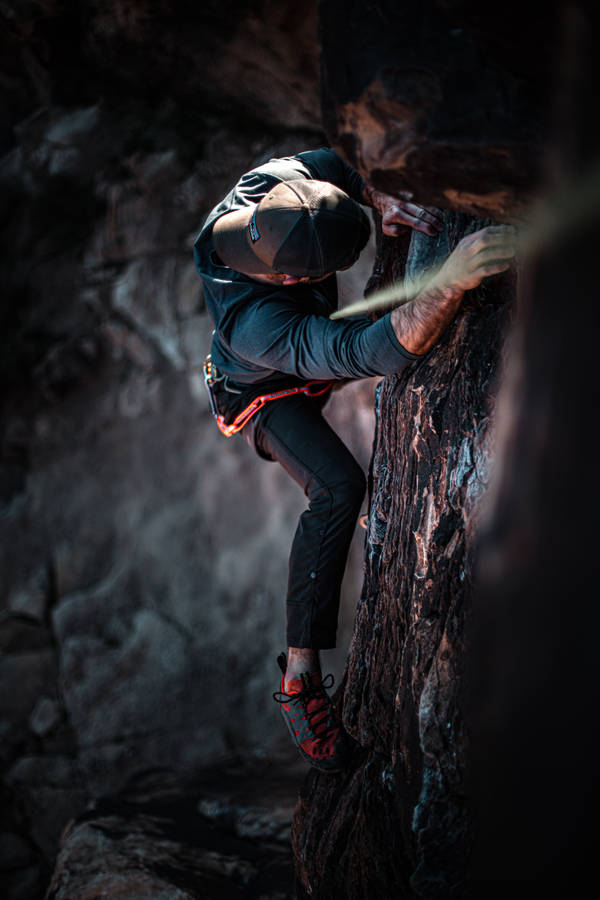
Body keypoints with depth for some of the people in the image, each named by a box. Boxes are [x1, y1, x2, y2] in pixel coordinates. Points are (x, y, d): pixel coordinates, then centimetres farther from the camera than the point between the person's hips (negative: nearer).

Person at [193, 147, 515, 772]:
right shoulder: (256, 322, -50)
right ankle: (300, 675, -22)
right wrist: (453, 279, -70)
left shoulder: (268, 185, -32)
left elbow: (331, 163, -9)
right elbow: (375, 352, -59)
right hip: (261, 396, -8)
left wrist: (379, 199, -26)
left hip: (306, 352, 8)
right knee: (338, 487, -30)